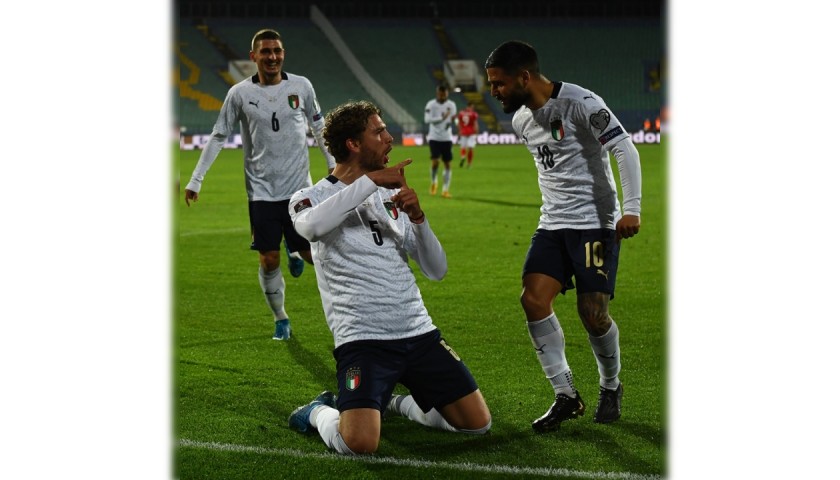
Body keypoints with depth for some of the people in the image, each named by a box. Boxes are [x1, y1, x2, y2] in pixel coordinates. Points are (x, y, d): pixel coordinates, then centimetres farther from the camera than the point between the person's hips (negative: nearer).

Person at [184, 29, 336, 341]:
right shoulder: (240, 93, -4)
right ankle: (280, 319, 20)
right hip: (262, 191, -1)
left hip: (299, 187, 1)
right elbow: (218, 137, 3)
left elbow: (318, 127, 13)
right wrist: (195, 180, 1)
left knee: (313, 255, -2)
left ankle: (295, 252, 35)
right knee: (269, 261, 0)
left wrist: (332, 163, 14)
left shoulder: (301, 86, -1)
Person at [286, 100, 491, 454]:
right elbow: (310, 226, -30)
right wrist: (371, 180, -25)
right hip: (361, 339, -6)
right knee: (359, 443, -27)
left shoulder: (391, 196, 14)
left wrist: (417, 218, -7)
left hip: (419, 332, 6)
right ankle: (319, 413, 7)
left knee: (478, 423, 2)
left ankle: (396, 403, 25)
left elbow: (436, 270, 10)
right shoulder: (313, 197, -2)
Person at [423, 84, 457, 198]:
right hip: (434, 137, -3)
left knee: (447, 164, 1)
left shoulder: (451, 105, 3)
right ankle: (434, 182, 15)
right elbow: (427, 119, -18)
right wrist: (441, 118, -21)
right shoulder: (431, 104, -8)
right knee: (435, 161, -14)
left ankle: (445, 190, 6)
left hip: (447, 138, 3)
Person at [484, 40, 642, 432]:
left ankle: (611, 387, 20)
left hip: (596, 222, -7)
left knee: (592, 312, -8)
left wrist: (631, 208, -19)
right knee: (533, 299, -10)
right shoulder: (520, 120, 8)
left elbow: (624, 149, -14)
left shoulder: (581, 103, -16)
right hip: (553, 223, 7)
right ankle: (566, 396, -2)